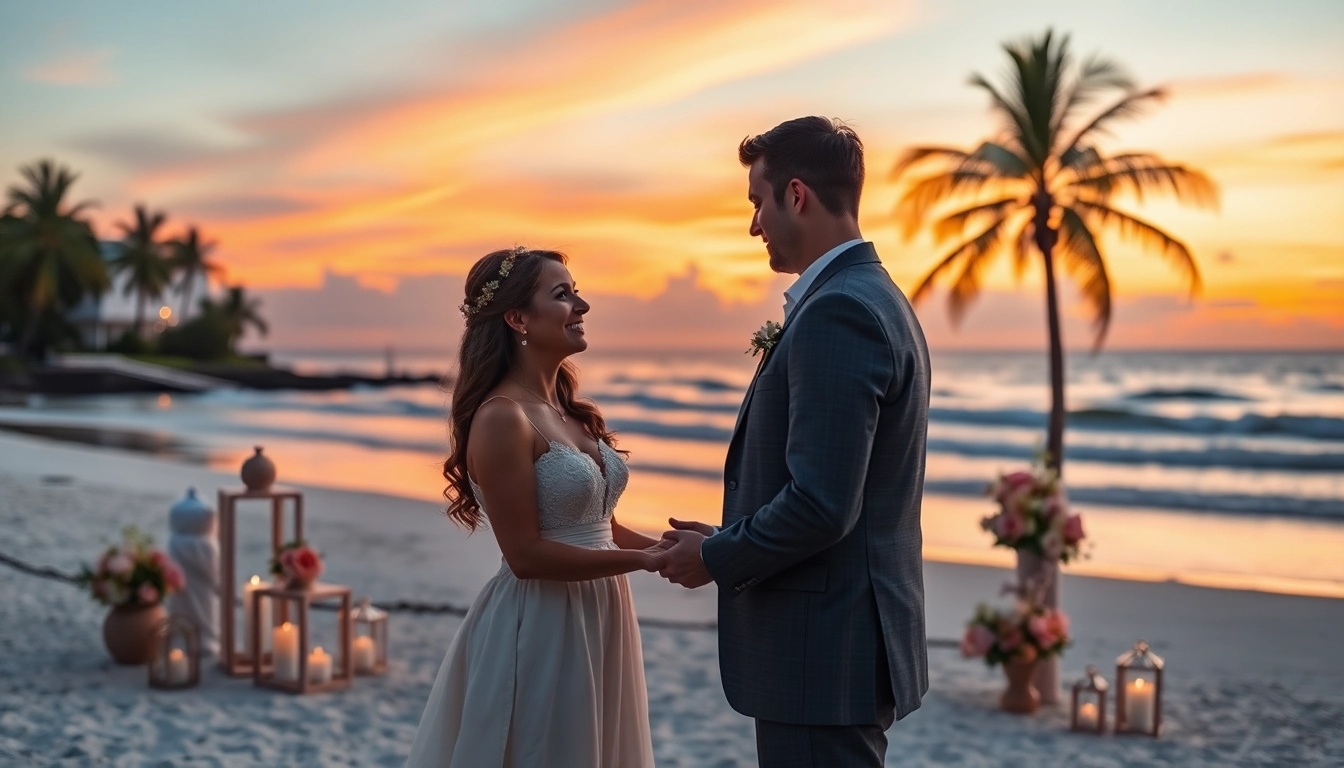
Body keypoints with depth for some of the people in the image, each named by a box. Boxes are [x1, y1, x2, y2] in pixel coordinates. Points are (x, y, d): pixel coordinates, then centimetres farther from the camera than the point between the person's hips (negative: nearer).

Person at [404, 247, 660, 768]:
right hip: (539, 631, -8)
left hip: (598, 623, 8)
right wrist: (645, 560, -17)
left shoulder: (570, 410, 10)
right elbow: (526, 554, -20)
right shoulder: (503, 418, -17)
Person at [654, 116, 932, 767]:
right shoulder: (875, 298, 13)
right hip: (852, 643, 10)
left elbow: (821, 504, -25)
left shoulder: (837, 312, -19)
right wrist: (732, 540, 12)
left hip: (824, 652, -10)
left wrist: (716, 557, -9)